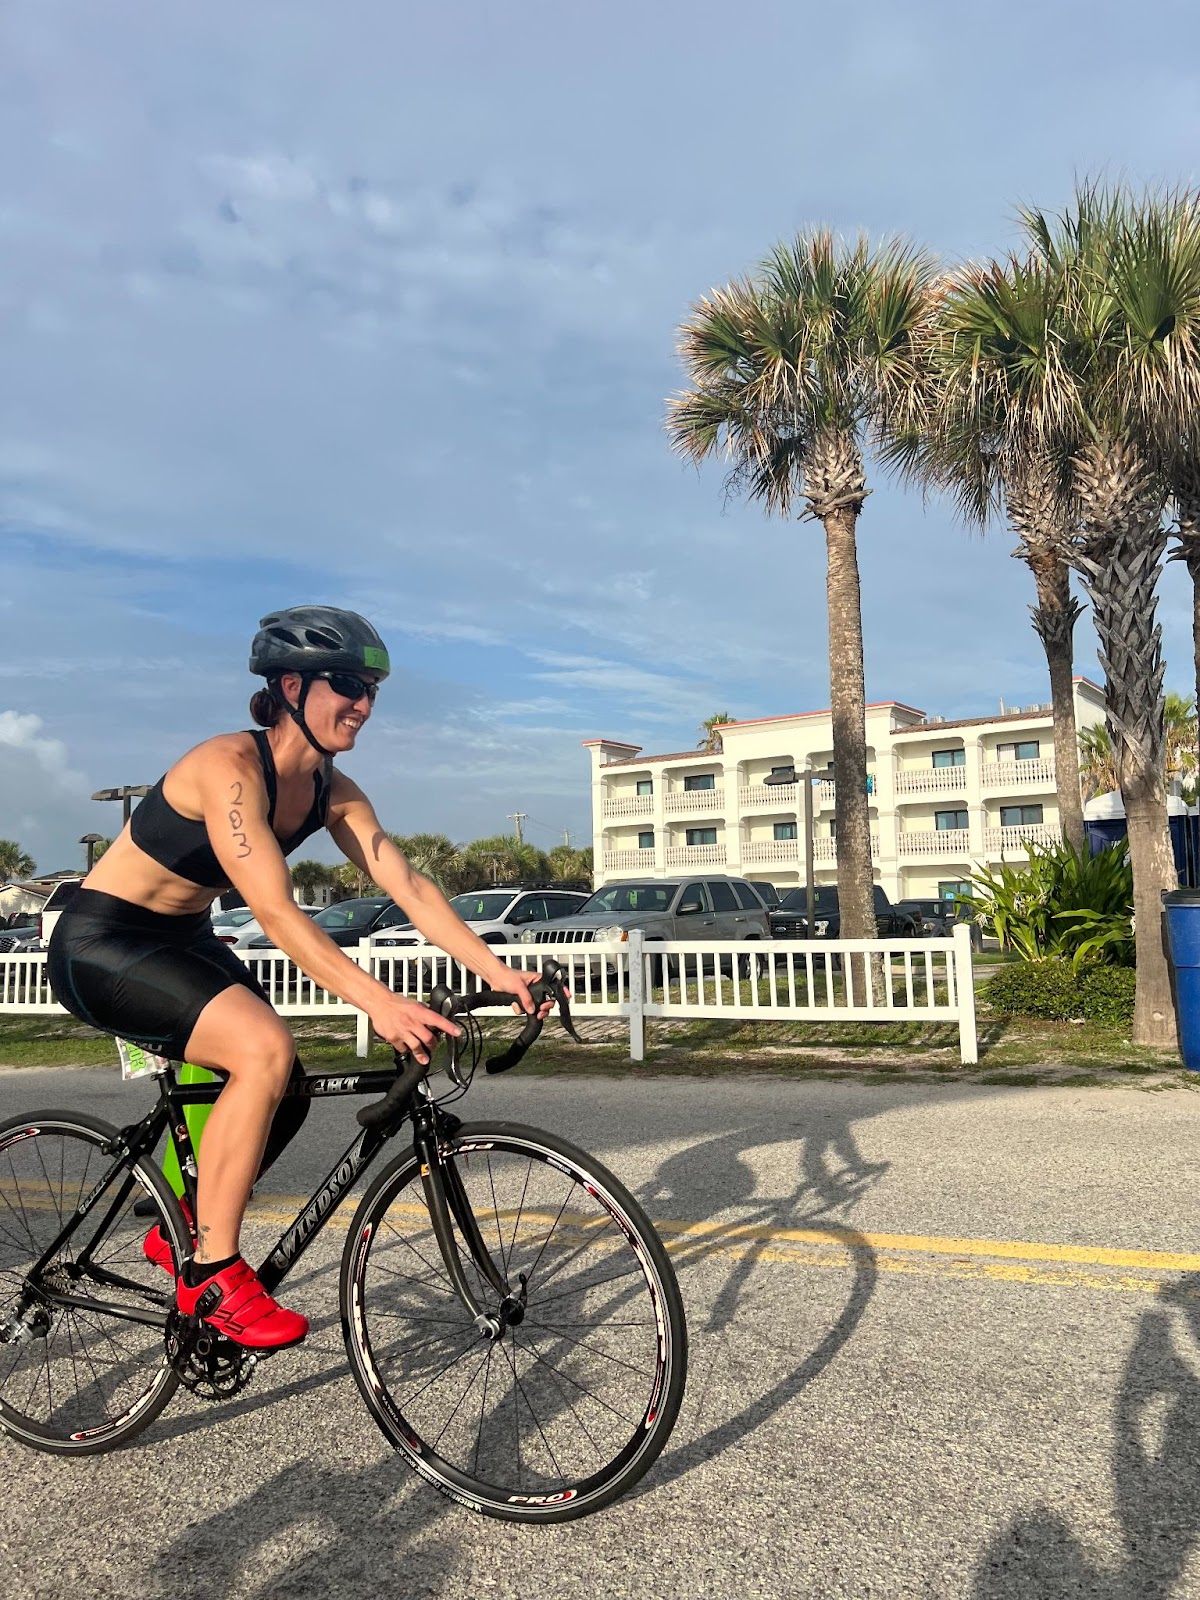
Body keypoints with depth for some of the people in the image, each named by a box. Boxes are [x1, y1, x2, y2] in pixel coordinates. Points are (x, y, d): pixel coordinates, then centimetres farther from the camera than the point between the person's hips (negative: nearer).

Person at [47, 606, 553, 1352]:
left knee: (285, 1092, 3)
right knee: (265, 1048, -28)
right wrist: (377, 1001, -44)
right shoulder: (230, 767, -27)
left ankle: (181, 1230, 26)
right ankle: (213, 1272, -13)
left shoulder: (333, 792, -3)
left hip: (183, 942, 8)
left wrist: (499, 971, -19)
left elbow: (410, 886, -9)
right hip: (102, 943, -8)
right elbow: (276, 912, -36)